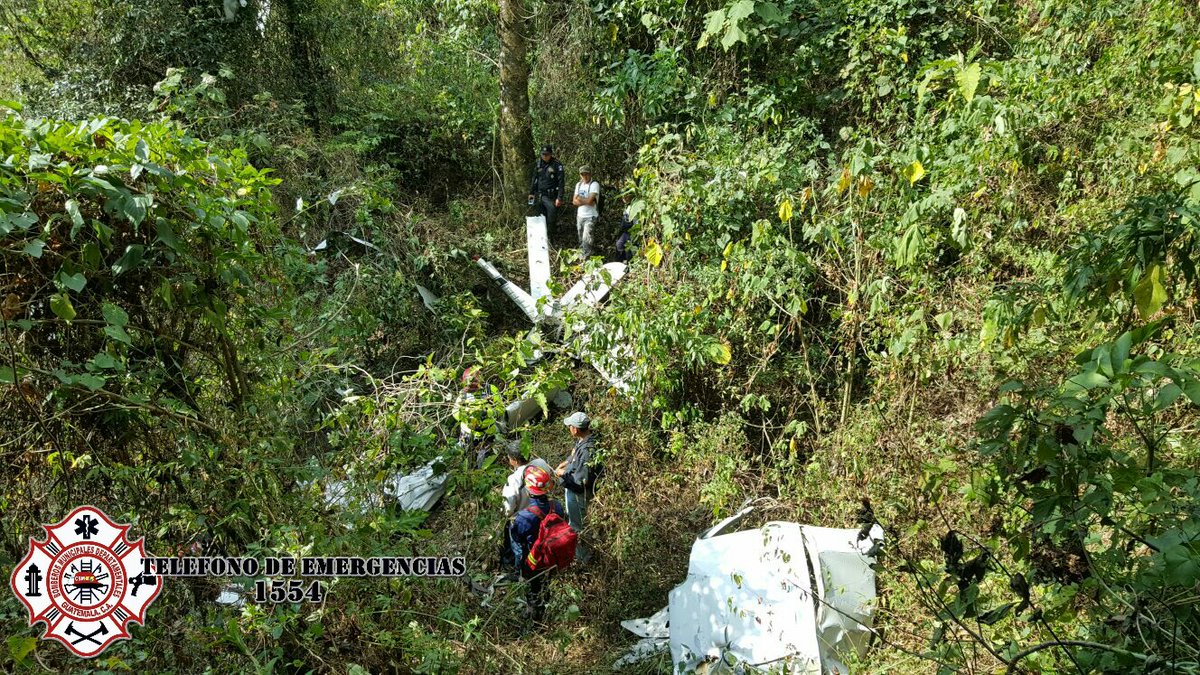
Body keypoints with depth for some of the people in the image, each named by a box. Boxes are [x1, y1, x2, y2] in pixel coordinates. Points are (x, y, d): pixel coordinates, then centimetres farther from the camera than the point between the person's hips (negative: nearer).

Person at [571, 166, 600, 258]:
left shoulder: (594, 184, -10)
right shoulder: (578, 185, 11)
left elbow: (589, 200, -21)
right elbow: (574, 201, 4)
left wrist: (579, 198, -4)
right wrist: (585, 201, -11)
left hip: (590, 217, -7)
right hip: (580, 216, 7)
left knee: (586, 238, -16)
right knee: (581, 240, 14)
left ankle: (587, 257, -13)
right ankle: (581, 255, 25)